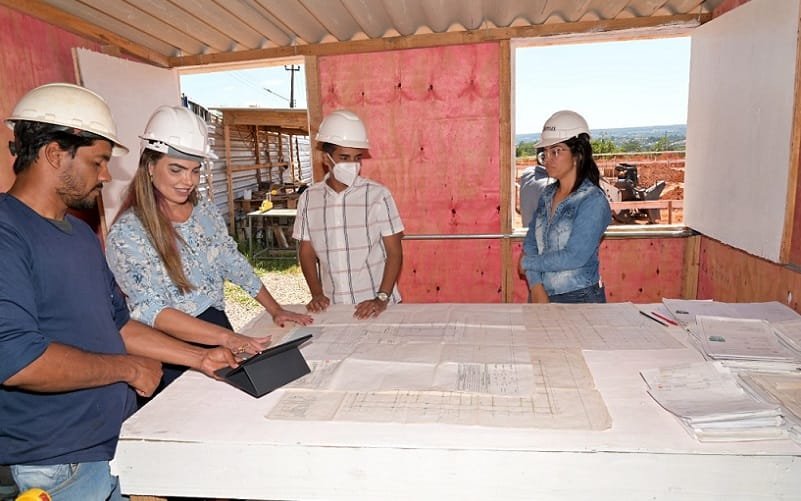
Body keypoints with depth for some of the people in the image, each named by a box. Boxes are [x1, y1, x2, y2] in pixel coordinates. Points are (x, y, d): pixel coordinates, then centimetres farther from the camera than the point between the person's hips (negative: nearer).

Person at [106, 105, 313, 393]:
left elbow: (236, 265, 12)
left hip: (220, 329, 5)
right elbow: (151, 311, -21)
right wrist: (227, 338, -31)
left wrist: (275, 310, 6)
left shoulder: (206, 211, 5)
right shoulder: (127, 233, -12)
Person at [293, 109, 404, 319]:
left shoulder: (378, 195, -6)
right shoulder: (308, 198, 2)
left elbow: (395, 253, -3)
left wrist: (382, 298, -12)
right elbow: (307, 253, 10)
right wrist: (317, 294, -1)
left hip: (374, 305, -2)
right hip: (332, 306, 2)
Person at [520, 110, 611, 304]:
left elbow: (573, 257, -21)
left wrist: (528, 262, -10)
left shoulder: (593, 201, -14)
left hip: (580, 299, -5)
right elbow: (530, 243, 0)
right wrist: (536, 287, -11)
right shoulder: (548, 194, 5)